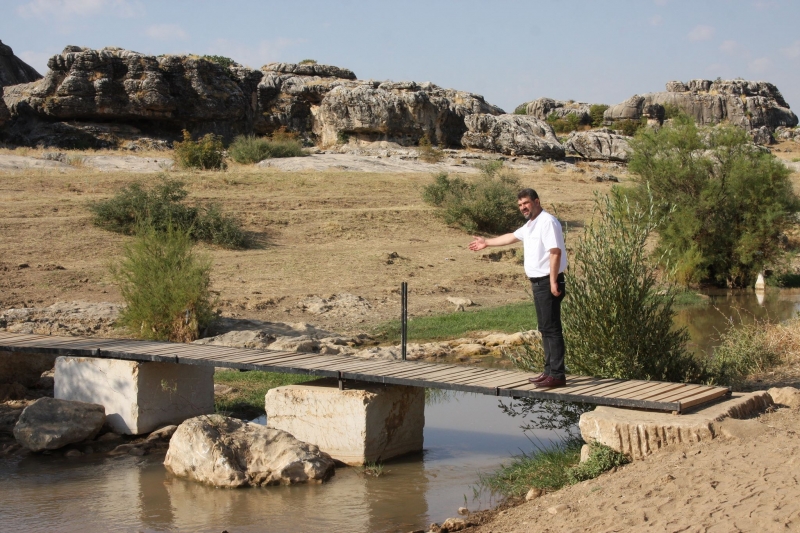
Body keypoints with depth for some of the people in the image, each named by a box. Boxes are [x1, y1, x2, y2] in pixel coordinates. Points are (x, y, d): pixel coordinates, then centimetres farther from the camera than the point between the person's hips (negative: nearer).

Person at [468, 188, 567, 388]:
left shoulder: (547, 222, -14)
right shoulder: (530, 225, 18)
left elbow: (555, 252, -22)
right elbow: (512, 237, 36)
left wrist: (553, 281, -26)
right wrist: (487, 242, 45)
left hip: (548, 282, -10)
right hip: (538, 283, 10)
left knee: (552, 328, -10)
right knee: (545, 329, 13)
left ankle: (557, 375, -11)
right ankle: (549, 371, 18)